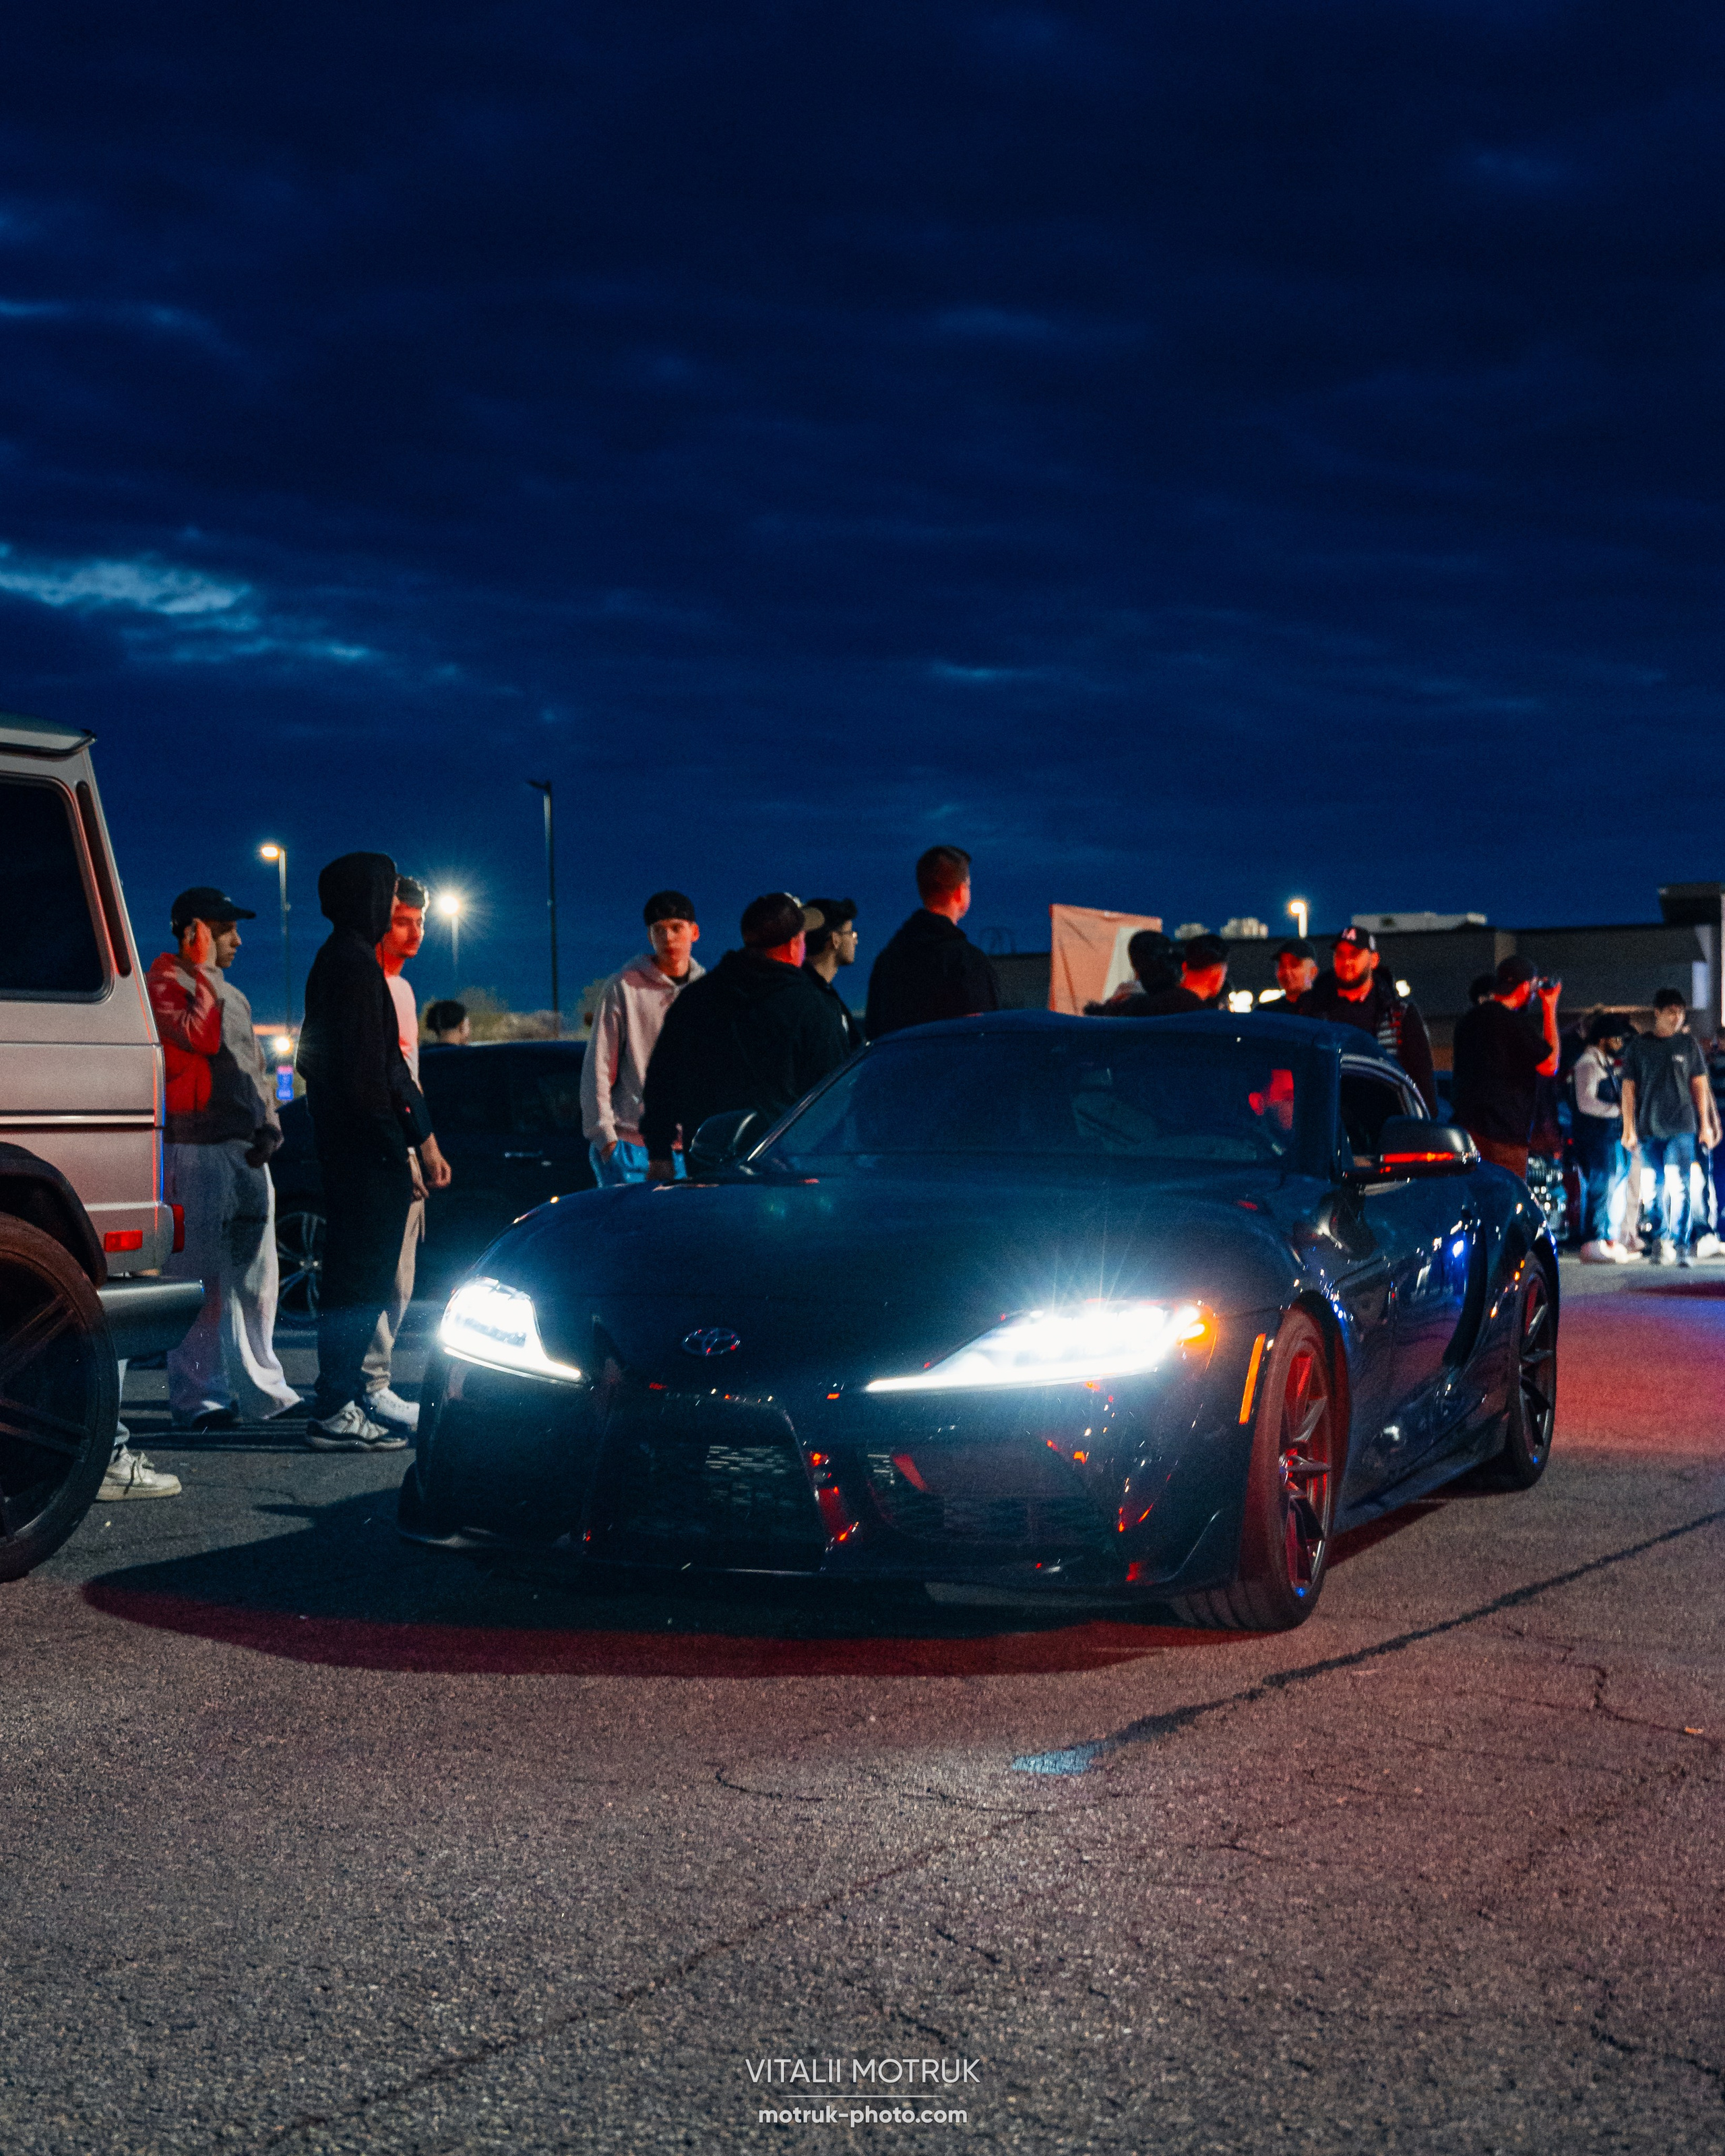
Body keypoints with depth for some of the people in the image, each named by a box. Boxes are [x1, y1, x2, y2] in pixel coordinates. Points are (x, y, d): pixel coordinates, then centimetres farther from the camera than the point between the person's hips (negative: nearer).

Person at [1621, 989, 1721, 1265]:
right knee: (1658, 1190, 4)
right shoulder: (1638, 1046, 8)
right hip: (1648, 1129, 1)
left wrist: (1705, 1124, 8)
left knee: (1678, 1187, -12)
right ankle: (1662, 1243, 12)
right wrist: (1629, 1129, 3)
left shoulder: (1689, 1043, 9)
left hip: (1681, 1127, -1)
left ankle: (1679, 1245, -11)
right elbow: (1629, 1087, 7)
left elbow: (1699, 1084, 12)